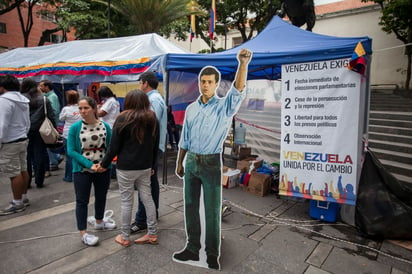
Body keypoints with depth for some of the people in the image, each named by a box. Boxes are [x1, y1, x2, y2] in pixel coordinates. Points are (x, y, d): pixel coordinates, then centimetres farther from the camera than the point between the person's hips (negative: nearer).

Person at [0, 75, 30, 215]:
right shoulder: (23, 100, 12)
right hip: (22, 140, 9)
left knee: (14, 173, -3)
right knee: (23, 170, 15)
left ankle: (17, 203, 5)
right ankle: (22, 197, 26)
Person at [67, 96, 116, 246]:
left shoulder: (105, 126, -4)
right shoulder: (75, 128, -9)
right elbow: (71, 151, -11)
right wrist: (89, 164, -20)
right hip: (82, 170, -3)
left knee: (101, 196, 19)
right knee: (82, 200, 6)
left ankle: (99, 221, 42)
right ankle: (83, 233, 18)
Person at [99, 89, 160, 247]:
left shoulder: (123, 119, -9)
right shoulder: (152, 118, 5)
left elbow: (114, 147, -8)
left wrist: (104, 164, 5)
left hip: (126, 167, -4)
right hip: (145, 167, 5)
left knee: (126, 202, 6)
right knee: (147, 198, 12)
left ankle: (124, 237, 20)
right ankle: (152, 234, 21)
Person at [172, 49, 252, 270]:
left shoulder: (224, 106, -3)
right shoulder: (191, 108, 10)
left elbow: (238, 90, -24)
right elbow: (184, 139, 14)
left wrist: (243, 64, -38)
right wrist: (179, 162, 15)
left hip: (211, 163, -4)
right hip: (191, 162, 5)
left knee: (212, 210, 3)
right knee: (190, 207, 12)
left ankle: (212, 254, 18)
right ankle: (192, 248, 28)